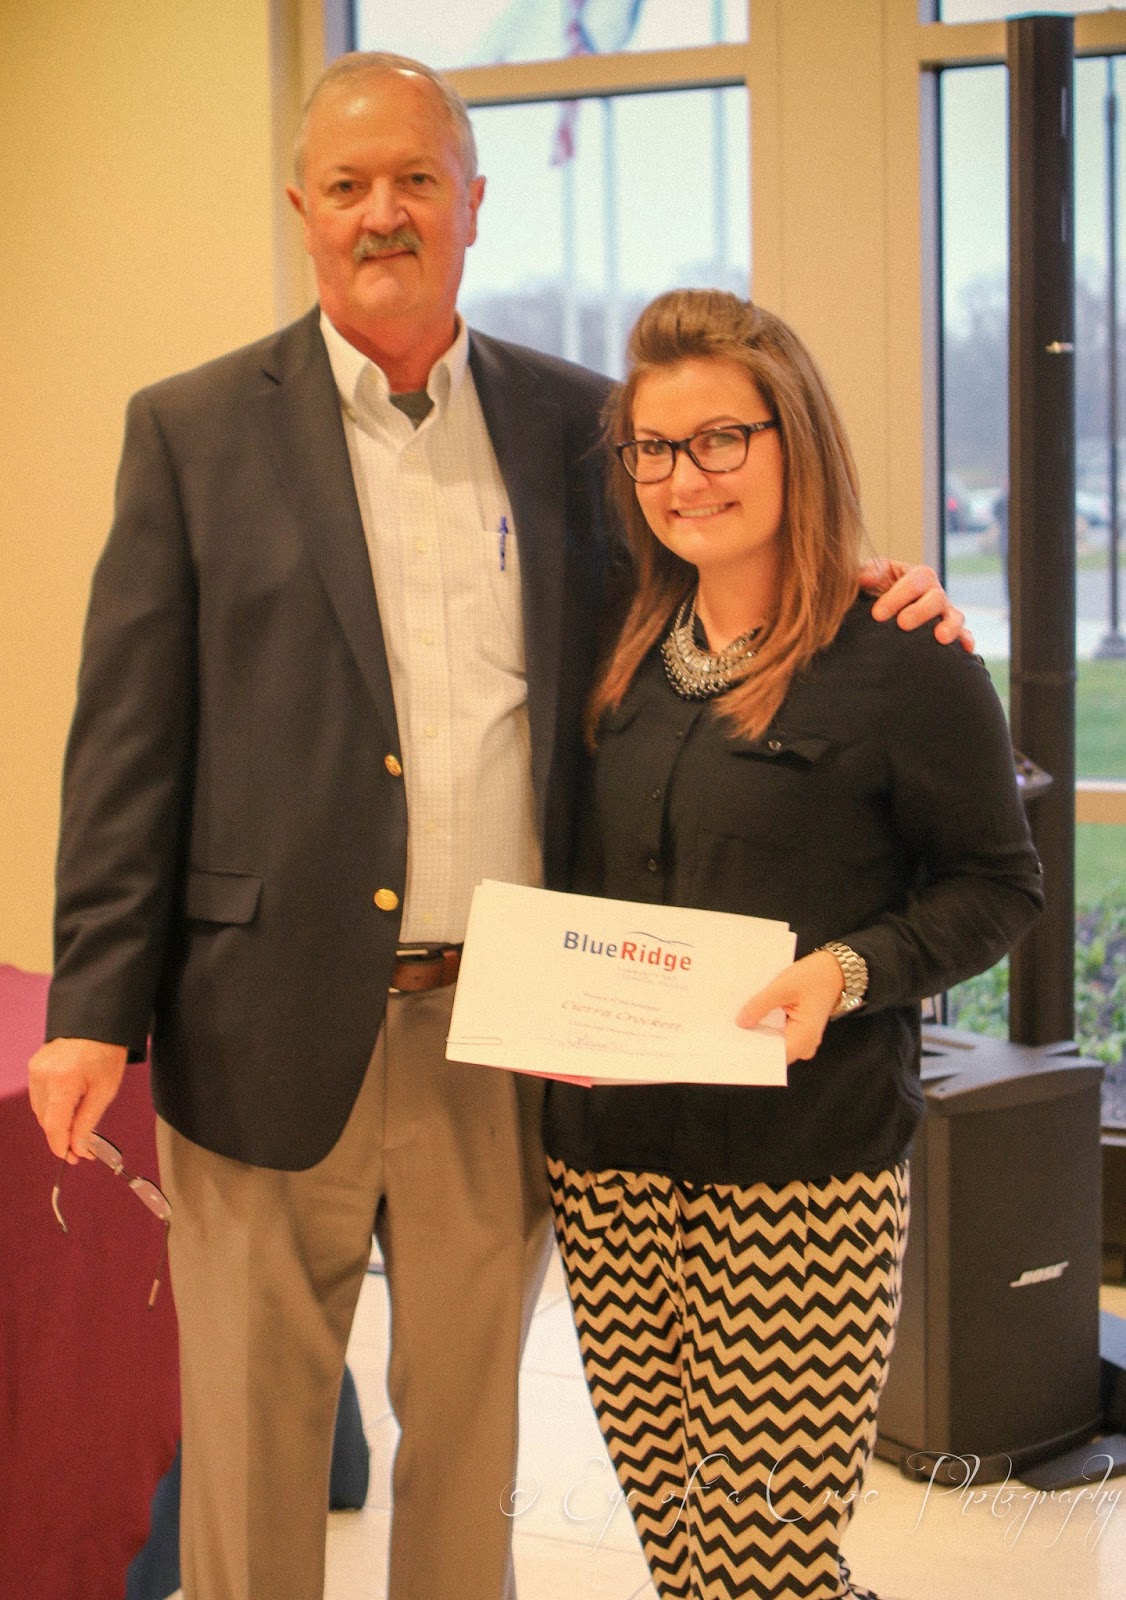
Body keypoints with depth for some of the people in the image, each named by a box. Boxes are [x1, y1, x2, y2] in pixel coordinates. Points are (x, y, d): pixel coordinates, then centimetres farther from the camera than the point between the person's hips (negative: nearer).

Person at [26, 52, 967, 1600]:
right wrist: (95, 1007, -7)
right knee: (253, 1444, 9)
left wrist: (866, 595, -4)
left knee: (470, 1431, 17)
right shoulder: (194, 430, 0)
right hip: (279, 1026, -2)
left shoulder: (577, 422, 7)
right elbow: (129, 739, -2)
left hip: (506, 1043, 2)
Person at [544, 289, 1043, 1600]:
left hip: (802, 1174, -5)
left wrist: (848, 970, -18)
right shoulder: (631, 665, 11)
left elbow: (998, 883, -3)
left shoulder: (905, 665, -8)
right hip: (610, 1161, 6)